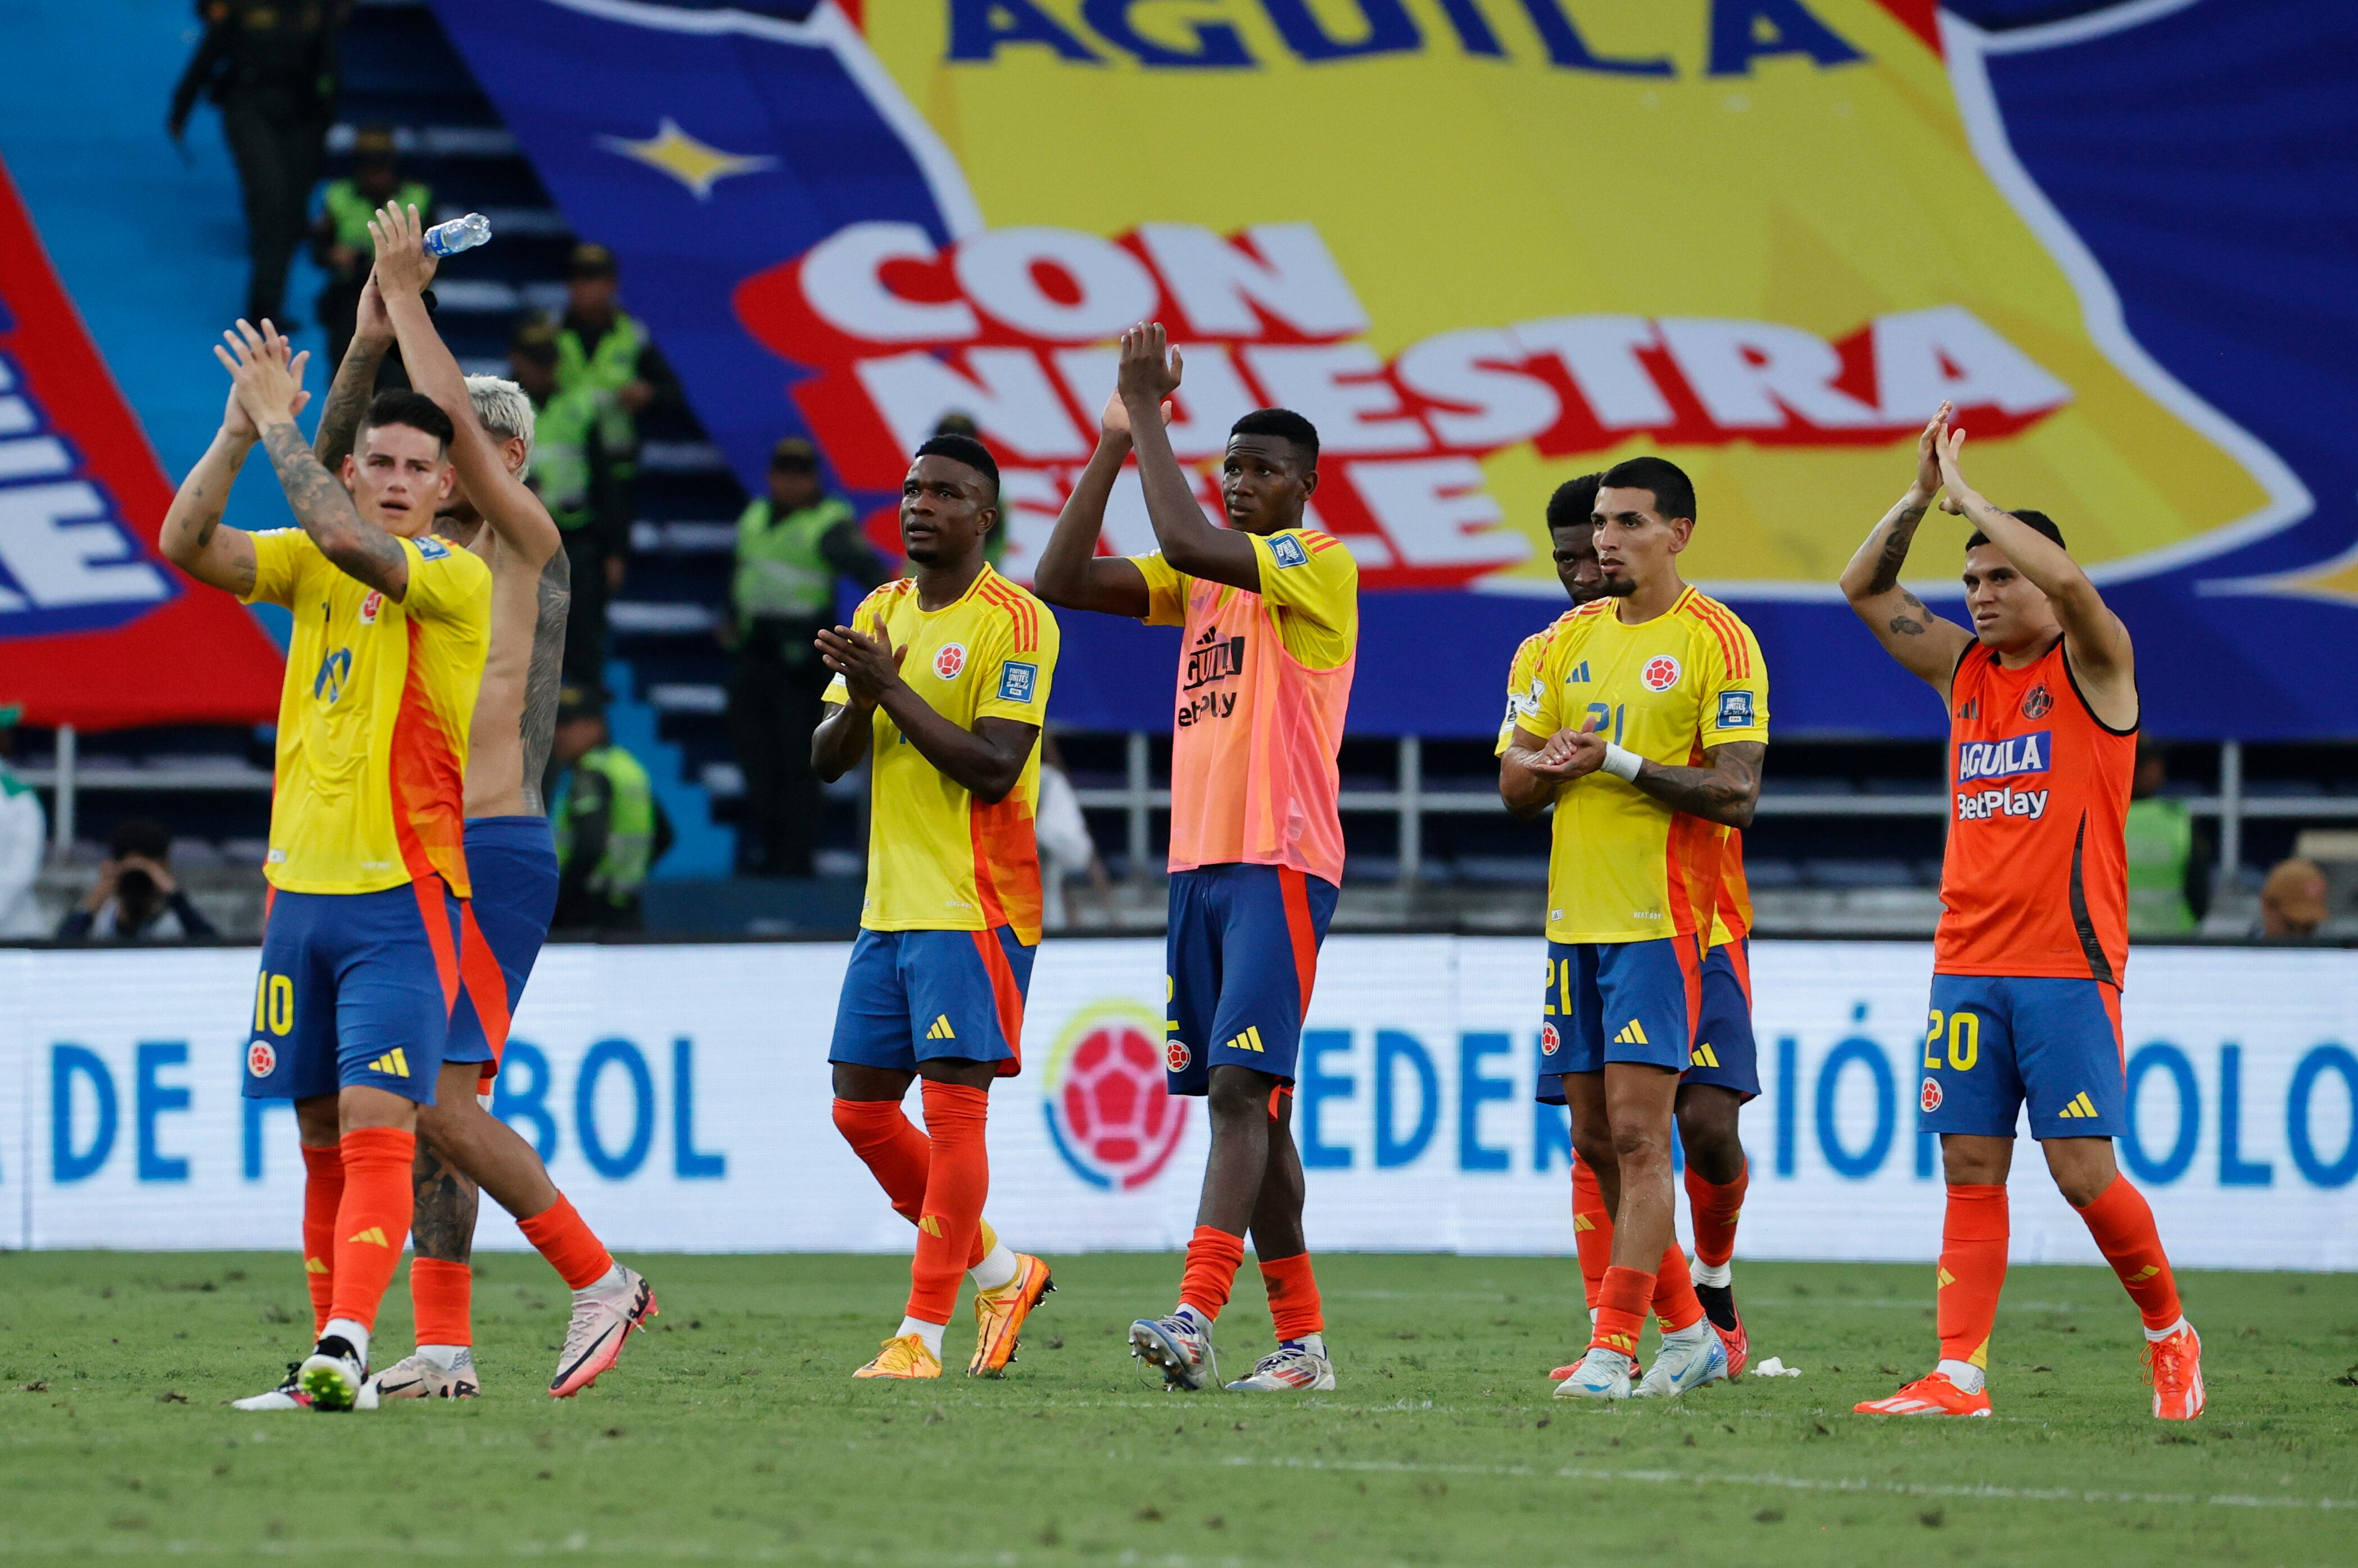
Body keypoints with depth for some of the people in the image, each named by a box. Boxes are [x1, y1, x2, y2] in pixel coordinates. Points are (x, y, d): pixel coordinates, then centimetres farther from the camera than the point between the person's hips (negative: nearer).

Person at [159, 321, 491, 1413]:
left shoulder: (458, 580, -7)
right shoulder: (310, 568, 10)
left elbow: (357, 548, -25)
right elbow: (186, 545, -3)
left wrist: (280, 427, -18)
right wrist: (240, 428, -14)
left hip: (402, 900, -6)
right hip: (299, 891, 6)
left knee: (375, 1127, -16)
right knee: (323, 1142, 9)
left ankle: (344, 1347, -26)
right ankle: (332, 1360, 14)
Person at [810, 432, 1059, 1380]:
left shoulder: (1014, 622, -10)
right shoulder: (880, 613, 13)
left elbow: (994, 767, -19)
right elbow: (826, 761, 10)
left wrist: (893, 687, -20)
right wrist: (860, 697, -10)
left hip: (975, 906, -8)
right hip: (890, 903, 8)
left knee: (953, 1105, -10)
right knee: (861, 1109, 9)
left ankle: (923, 1333, -9)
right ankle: (999, 1272, 24)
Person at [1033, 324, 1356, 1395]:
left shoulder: (1323, 567, -6)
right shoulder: (1202, 578, 18)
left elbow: (1189, 543, -22)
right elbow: (1062, 581, 9)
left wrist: (1150, 413, -14)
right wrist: (1116, 443, 4)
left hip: (1280, 864, -8)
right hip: (1198, 863, 8)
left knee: (1242, 1086, -17)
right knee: (1244, 1101, 7)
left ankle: (1196, 1319, -29)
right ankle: (1302, 1341, 10)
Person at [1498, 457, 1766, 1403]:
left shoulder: (1717, 642, -6)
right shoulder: (1572, 640, 14)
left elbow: (1736, 793, -13)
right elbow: (1514, 784, 15)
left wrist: (1618, 761, -18)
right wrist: (1551, 764, -8)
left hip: (1663, 923, -7)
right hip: (1576, 921, 7)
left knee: (1638, 1133, -12)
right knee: (1596, 1142, 8)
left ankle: (1612, 1350, -14)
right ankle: (1688, 1333, 20)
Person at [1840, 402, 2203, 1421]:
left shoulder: (2092, 667, -1)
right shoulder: (1964, 669, 15)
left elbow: (2067, 580, -21)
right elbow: (1864, 587, 14)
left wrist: (1968, 495, -13)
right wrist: (1921, 497, 1)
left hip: (2067, 962, -5)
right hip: (1967, 962, 5)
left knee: (2082, 1171, -7)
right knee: (1971, 1170, -1)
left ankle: (2170, 1335, 12)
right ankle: (1960, 1375, -4)